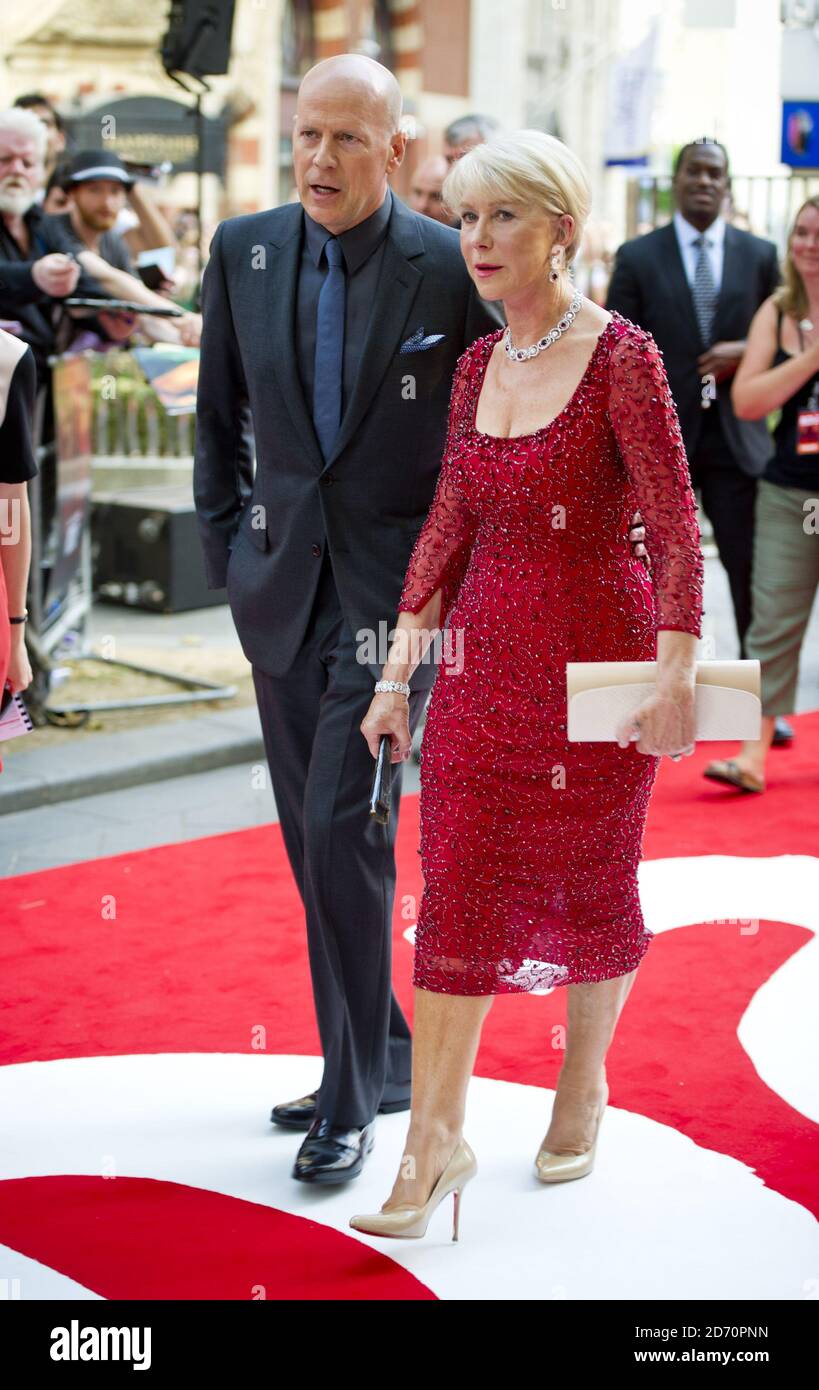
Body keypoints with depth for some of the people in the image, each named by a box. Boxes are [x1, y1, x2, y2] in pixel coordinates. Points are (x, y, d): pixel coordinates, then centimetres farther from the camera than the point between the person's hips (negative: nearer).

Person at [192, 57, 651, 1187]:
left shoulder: (451, 269, -9)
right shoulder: (245, 252, 2)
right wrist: (226, 554, 9)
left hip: (395, 585, -5)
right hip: (281, 584, 5)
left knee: (344, 827, -12)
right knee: (312, 837, 11)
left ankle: (352, 1099, 2)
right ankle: (382, 1055, 28)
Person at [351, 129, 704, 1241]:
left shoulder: (622, 356, -11)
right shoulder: (476, 364, 7)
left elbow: (676, 528, -14)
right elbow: (449, 524, 10)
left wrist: (675, 675, -21)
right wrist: (399, 667, 7)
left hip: (595, 656, -5)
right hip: (486, 655, 5)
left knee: (587, 880, 11)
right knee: (457, 888, 0)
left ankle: (583, 1084, 34)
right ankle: (436, 1137, 6)